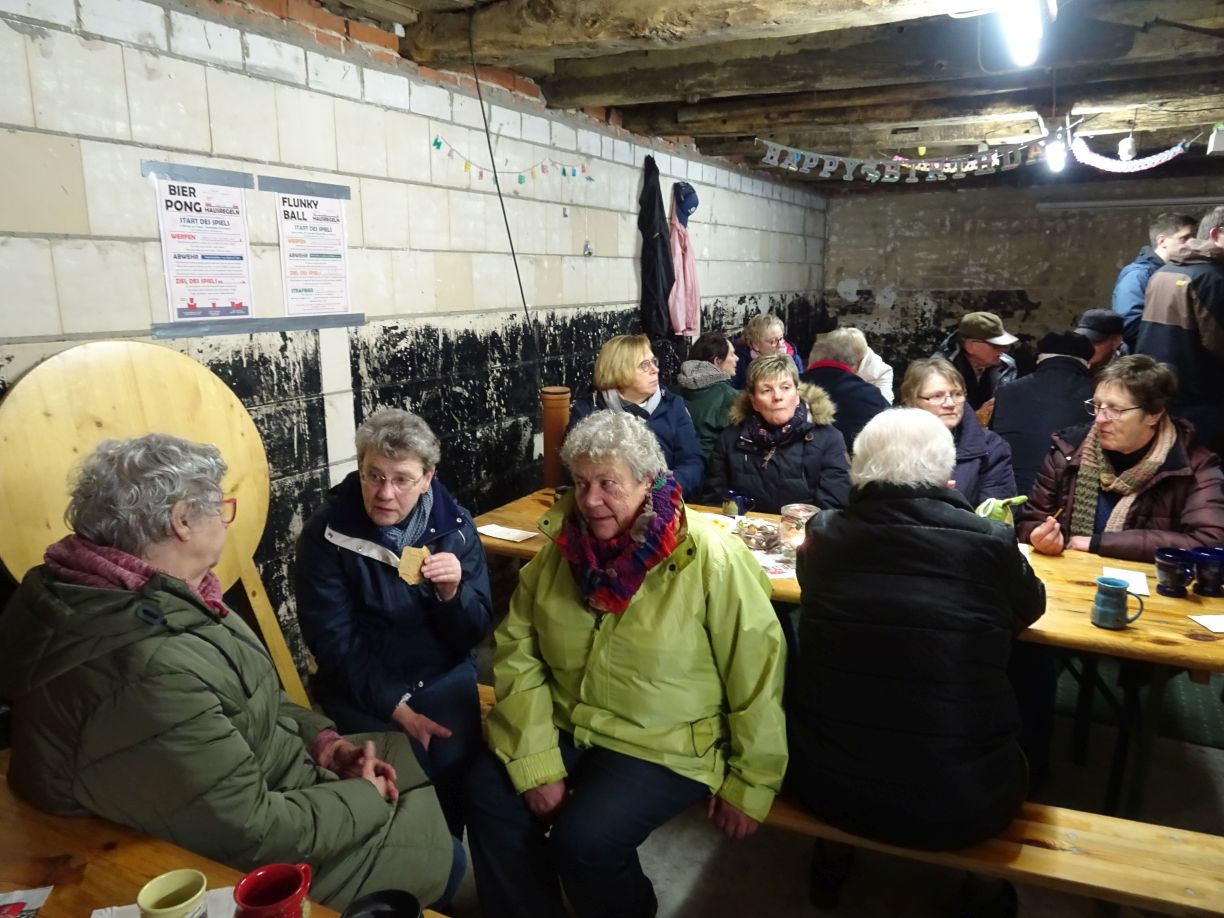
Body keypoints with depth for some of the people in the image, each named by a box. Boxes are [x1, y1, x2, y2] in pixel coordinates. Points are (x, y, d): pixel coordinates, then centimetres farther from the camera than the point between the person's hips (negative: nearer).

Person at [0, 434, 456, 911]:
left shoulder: (127, 594, -4)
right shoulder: (152, 671, -37)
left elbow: (241, 698, 9)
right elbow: (252, 831, -30)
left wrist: (320, 738, -1)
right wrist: (363, 797, -15)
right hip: (243, 857, -9)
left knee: (408, 751, 15)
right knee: (439, 855, 3)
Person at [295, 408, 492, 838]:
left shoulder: (454, 525, -5)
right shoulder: (325, 533, -10)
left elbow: (474, 634, -3)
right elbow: (334, 642, -10)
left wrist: (452, 594, -24)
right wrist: (397, 708, -18)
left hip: (443, 676, 2)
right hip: (361, 683, -1)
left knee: (453, 760, -21)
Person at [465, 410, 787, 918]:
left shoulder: (711, 561, -19)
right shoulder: (562, 547, -4)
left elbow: (756, 679, -12)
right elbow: (517, 651, -4)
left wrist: (750, 785, -5)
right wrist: (535, 762, -13)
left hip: (666, 746, -4)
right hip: (566, 727, 5)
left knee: (582, 840, -22)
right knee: (490, 796, -15)